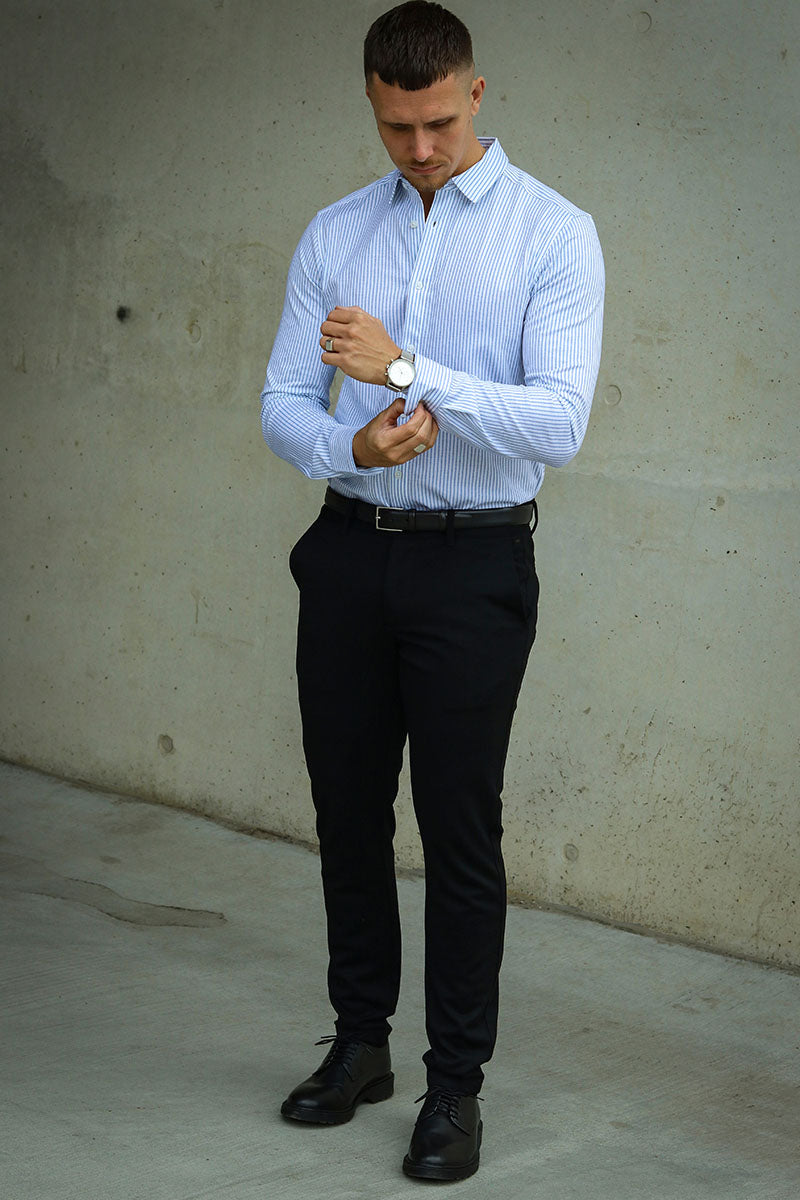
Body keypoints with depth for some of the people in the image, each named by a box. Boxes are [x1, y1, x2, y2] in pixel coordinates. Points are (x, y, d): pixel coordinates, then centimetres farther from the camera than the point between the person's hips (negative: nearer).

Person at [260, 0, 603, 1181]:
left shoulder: (552, 232, -7)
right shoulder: (334, 235, 6)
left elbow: (560, 421, -18)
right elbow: (284, 405, 4)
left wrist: (407, 369, -25)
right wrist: (354, 447, -18)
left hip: (473, 564, -4)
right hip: (349, 552, 4)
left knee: (460, 827, 1)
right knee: (348, 810, 13)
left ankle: (456, 1084, 14)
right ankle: (360, 1042, 30)